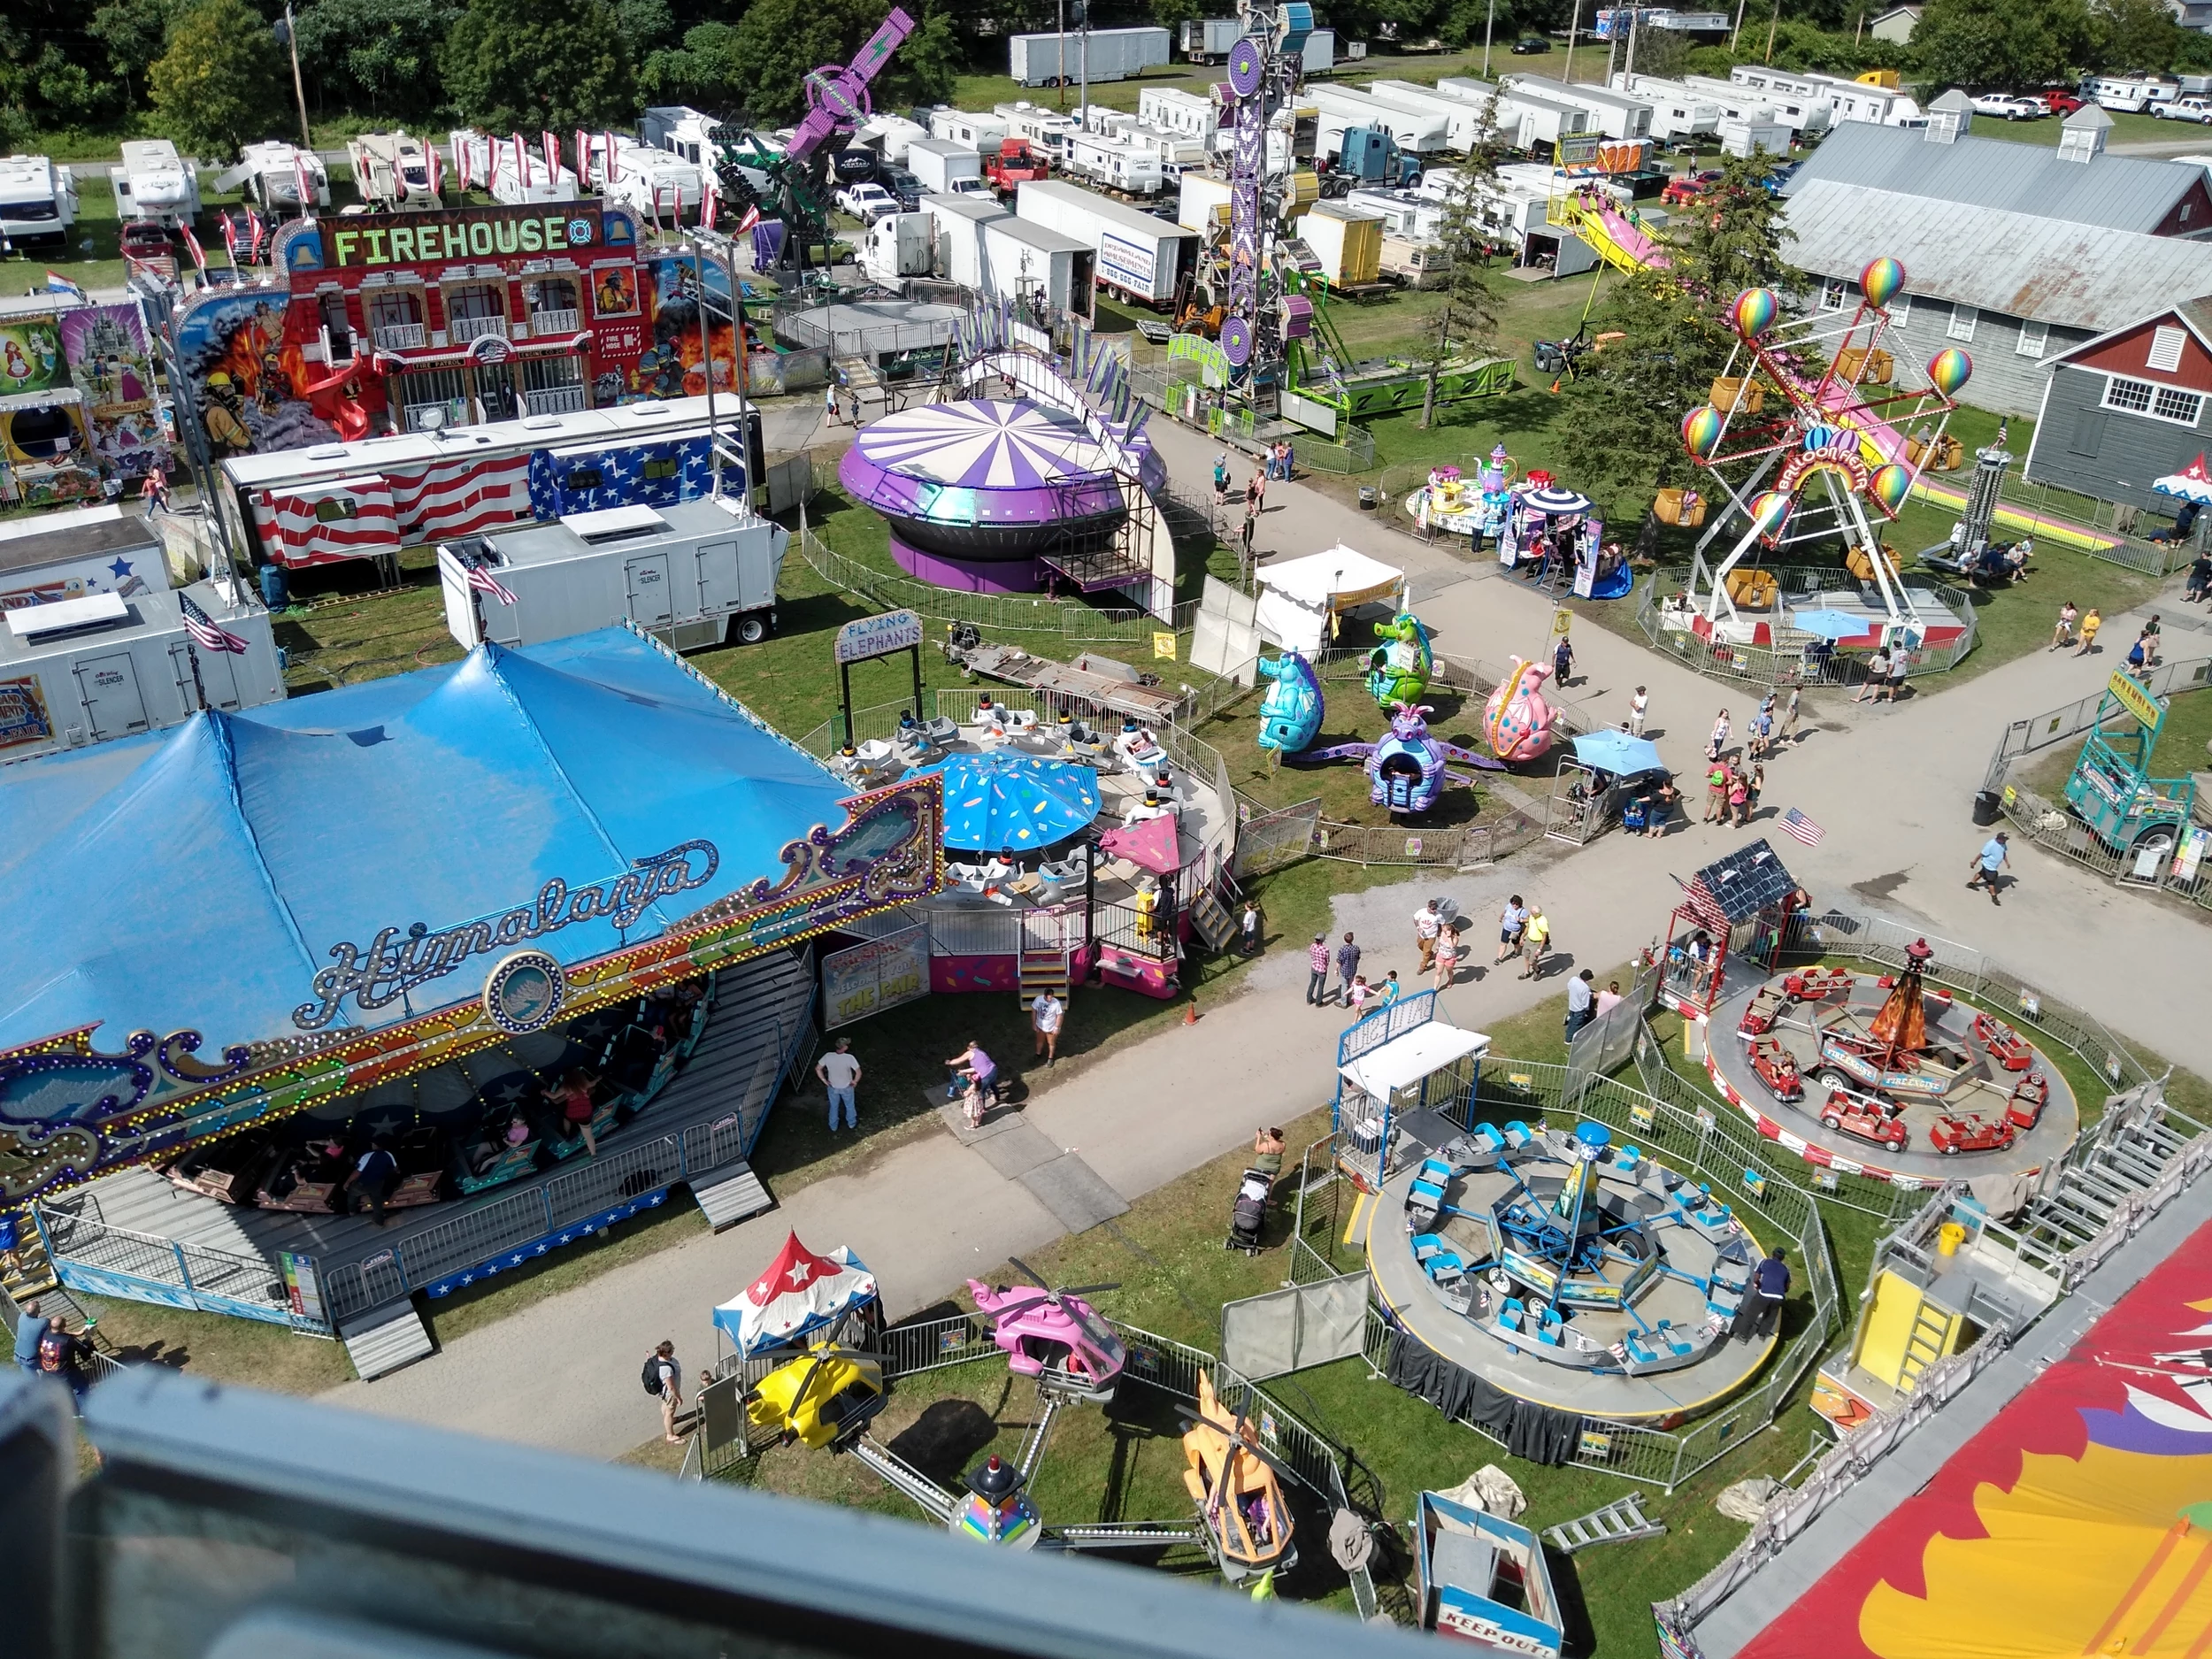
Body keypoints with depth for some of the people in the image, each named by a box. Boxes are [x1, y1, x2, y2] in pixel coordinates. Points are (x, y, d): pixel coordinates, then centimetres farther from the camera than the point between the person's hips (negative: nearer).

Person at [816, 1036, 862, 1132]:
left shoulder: (828, 1056, -22)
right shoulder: (849, 1058, -30)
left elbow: (818, 1069, -12)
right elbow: (858, 1072, -26)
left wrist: (825, 1081, -1)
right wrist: (855, 1082, -7)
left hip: (832, 1087, 2)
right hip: (847, 1087, -2)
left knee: (833, 1107, 26)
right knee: (850, 1106, 27)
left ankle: (833, 1128, 44)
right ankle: (852, 1124, 48)